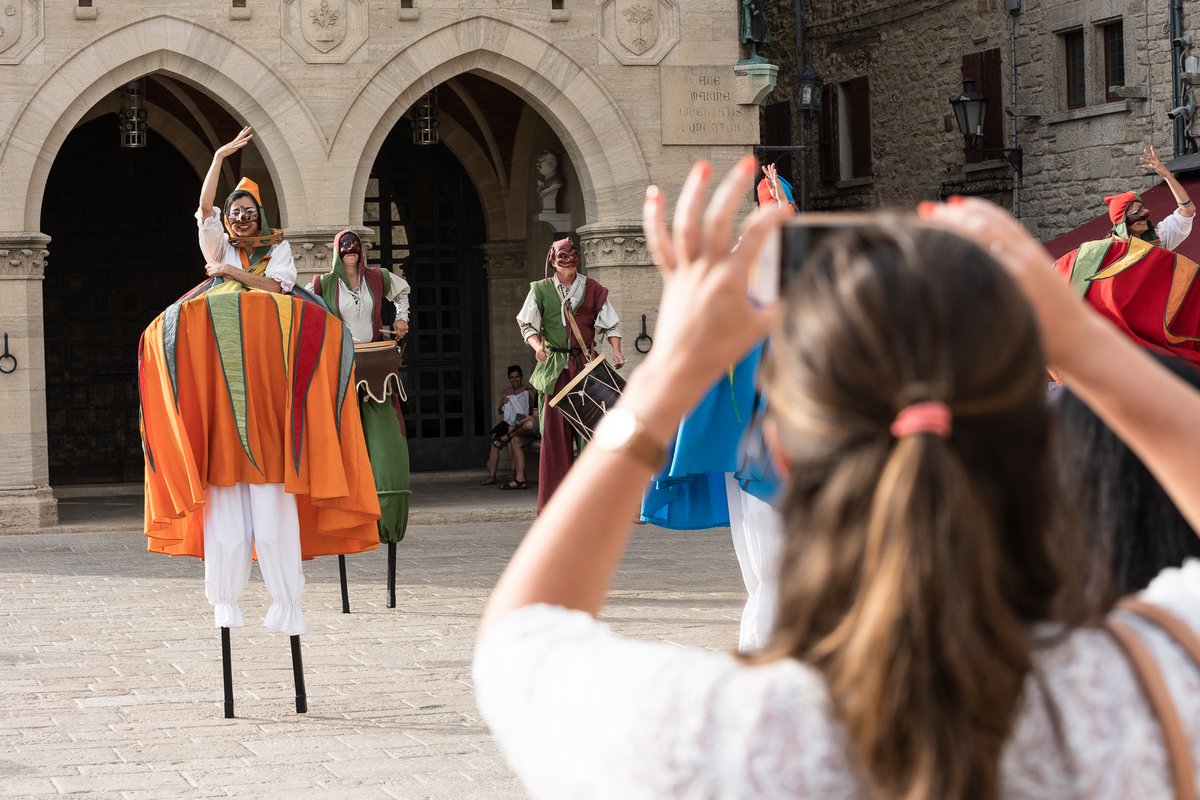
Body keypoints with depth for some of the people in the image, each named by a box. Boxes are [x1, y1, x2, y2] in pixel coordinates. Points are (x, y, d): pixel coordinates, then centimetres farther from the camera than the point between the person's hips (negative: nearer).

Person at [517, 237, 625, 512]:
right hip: (555, 366, 0)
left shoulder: (592, 289, 8)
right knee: (555, 430, -2)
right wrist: (537, 346, -12)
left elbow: (611, 324, 9)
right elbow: (527, 324, 7)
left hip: (586, 364, 1)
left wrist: (617, 352, -7)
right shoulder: (541, 290, 7)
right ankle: (555, 501, 1)